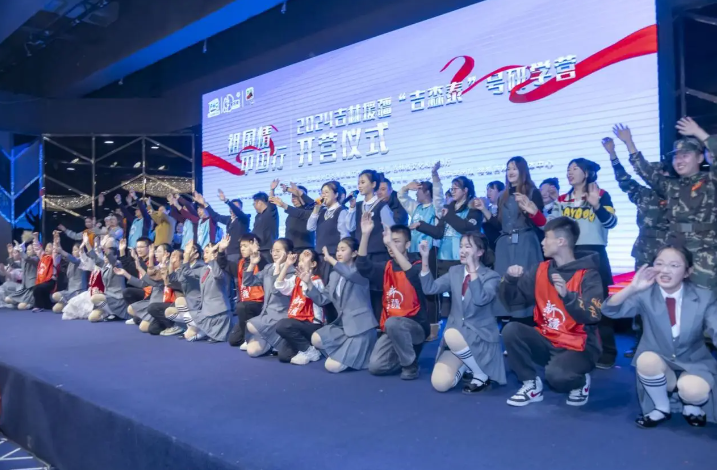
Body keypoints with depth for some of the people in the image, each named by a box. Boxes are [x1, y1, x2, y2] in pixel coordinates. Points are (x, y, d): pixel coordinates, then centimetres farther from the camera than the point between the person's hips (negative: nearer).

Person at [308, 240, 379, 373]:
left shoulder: (360, 272, -7)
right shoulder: (334, 275, 13)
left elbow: (351, 274, -33)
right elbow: (322, 299, 11)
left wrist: (330, 259, -25)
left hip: (360, 327, -7)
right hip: (342, 325, 7)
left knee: (332, 366, -16)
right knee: (316, 339, -21)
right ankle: (349, 352, 4)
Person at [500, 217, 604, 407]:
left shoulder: (588, 275, -12)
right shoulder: (540, 270, 4)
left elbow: (593, 317, -24)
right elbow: (513, 301, 5)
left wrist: (567, 296, -38)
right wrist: (510, 279, -14)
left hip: (579, 346, -5)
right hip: (546, 341, 5)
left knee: (556, 375, -33)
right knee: (511, 330, -20)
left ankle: (581, 382, 5)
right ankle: (532, 385, -1)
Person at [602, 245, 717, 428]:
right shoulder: (645, 295, -8)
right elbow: (610, 310, -20)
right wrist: (632, 288, -36)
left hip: (694, 365, -1)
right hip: (658, 367, 1)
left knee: (692, 389, -33)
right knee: (647, 359, -32)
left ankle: (692, 405, 7)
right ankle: (662, 408, -4)